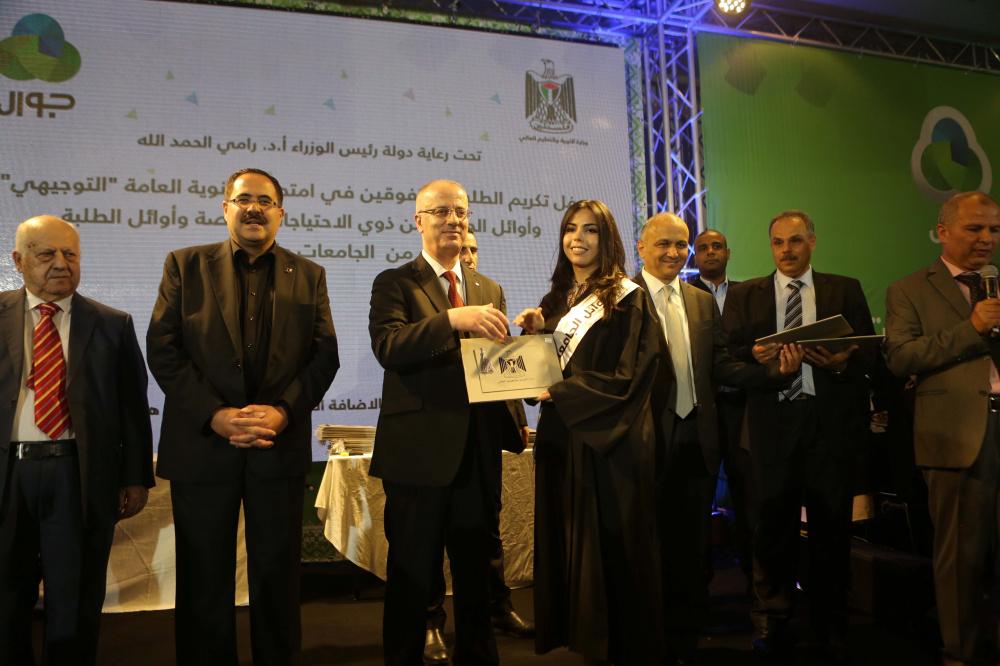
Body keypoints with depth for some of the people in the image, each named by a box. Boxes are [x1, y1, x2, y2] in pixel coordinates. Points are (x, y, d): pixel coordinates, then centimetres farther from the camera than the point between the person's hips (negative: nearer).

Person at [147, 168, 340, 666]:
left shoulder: (308, 275, 9)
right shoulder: (185, 265, 5)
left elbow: (324, 354, 2)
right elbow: (163, 349, -3)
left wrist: (283, 410, -13)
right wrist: (215, 415, -13)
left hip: (280, 445, 1)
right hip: (202, 444, 0)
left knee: (277, 573, 10)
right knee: (204, 577, 11)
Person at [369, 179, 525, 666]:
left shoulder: (490, 290, 15)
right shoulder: (394, 283, -1)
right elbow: (387, 345, -19)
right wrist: (454, 319, -31)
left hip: (478, 453, 5)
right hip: (420, 451, -4)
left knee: (476, 574, 17)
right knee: (412, 576, 7)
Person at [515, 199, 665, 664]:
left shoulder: (627, 299, -5)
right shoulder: (556, 301, 14)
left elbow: (628, 376, -12)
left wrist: (563, 392, -16)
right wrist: (535, 334, -4)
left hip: (609, 441, -6)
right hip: (560, 435, 6)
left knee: (610, 544, 1)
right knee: (567, 539, 10)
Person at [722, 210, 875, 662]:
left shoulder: (846, 290, 12)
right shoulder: (744, 295, 12)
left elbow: (870, 352, 5)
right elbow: (727, 355, 4)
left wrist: (844, 362, -16)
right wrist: (753, 355, -17)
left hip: (831, 421, 1)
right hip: (771, 419, 0)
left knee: (831, 523, 7)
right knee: (773, 520, 3)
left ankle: (830, 625, 22)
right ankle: (772, 621, 18)